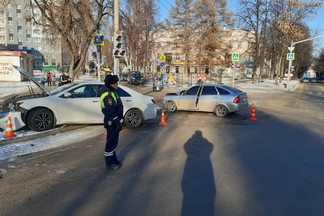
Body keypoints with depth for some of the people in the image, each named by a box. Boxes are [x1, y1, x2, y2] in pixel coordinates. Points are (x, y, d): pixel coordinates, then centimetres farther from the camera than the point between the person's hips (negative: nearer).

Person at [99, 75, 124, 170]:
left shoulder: (111, 91, 12)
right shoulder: (107, 95, -22)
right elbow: (110, 111, -25)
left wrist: (118, 120, 23)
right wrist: (117, 123, -22)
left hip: (114, 120, 11)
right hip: (111, 122, -11)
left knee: (113, 141, 18)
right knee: (111, 141, -1)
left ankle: (113, 160, 30)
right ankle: (109, 162, 10)